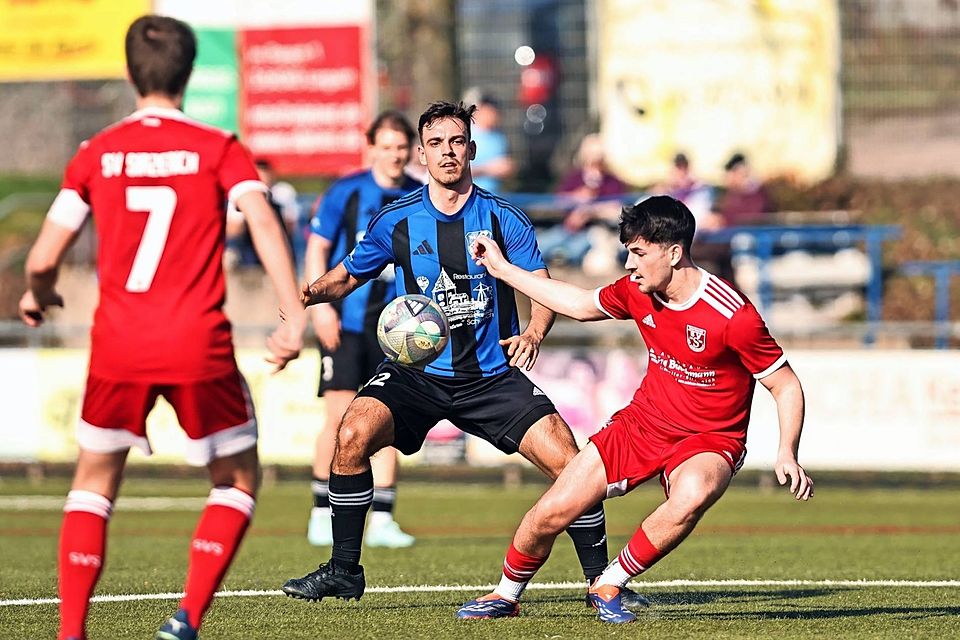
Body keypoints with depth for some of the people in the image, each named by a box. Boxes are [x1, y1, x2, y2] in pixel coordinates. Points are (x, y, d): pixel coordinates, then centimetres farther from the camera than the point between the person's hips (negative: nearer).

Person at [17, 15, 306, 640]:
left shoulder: (96, 155, 7)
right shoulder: (219, 150, 2)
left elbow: (43, 260, 5)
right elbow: (263, 221, -15)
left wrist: (38, 296, 27)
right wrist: (294, 315, -20)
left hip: (118, 347, 2)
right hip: (199, 348, -2)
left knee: (95, 482, 18)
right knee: (239, 479, 16)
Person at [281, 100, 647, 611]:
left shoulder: (503, 219, 0)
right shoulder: (396, 221, 2)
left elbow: (544, 287, 1)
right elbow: (348, 276, 13)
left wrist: (534, 332, -20)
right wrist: (311, 293, -9)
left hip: (492, 374, 0)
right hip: (415, 372, 0)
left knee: (568, 461, -16)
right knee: (354, 433, -27)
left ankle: (600, 578, 4)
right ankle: (344, 571, -12)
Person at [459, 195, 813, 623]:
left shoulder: (732, 315, -23)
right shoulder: (637, 292, -4)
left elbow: (786, 386, -14)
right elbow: (581, 304, 17)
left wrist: (787, 454, -27)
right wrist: (503, 269, 19)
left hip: (709, 441, -5)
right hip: (641, 424, 5)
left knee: (692, 496, -40)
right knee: (550, 515, -4)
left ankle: (608, 586, -18)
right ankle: (506, 594, 25)